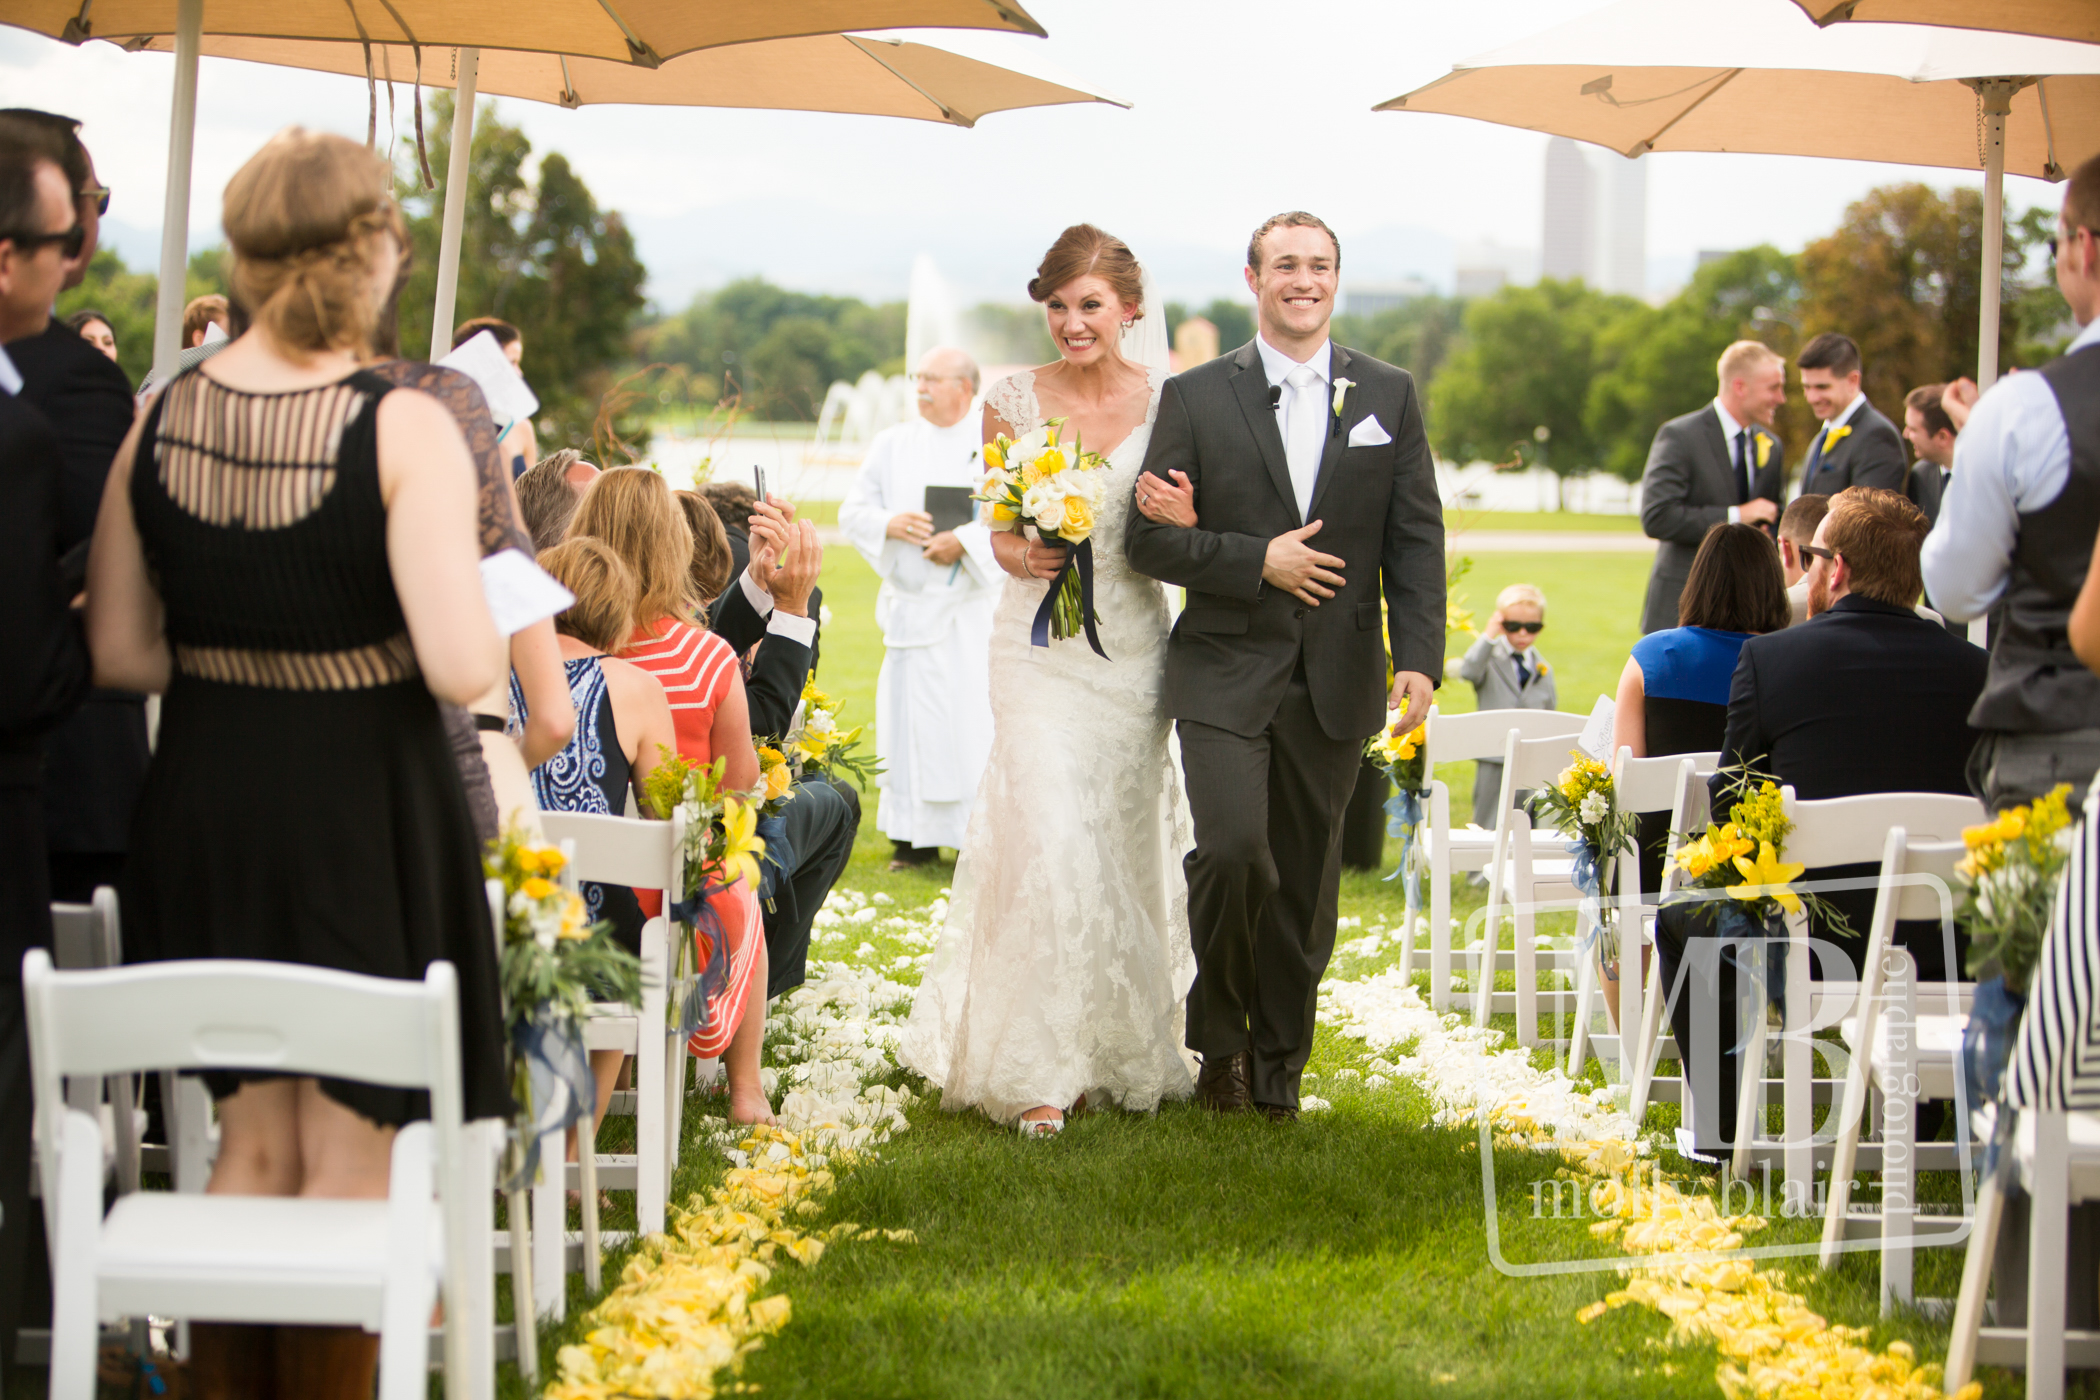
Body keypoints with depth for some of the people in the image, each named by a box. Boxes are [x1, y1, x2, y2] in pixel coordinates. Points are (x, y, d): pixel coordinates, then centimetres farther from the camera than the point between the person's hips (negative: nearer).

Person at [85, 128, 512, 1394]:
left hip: (208, 807, 5)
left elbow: (122, 653, 2)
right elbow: (461, 669, -21)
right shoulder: (404, 430, -17)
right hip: (365, 812, -5)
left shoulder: (159, 421, -2)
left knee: (251, 1140, 18)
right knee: (349, 1157, 7)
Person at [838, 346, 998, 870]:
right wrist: (890, 524, -10)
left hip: (973, 605, -3)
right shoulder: (892, 444, 12)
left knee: (972, 716, -6)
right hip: (909, 604, 3)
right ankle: (915, 837, 8)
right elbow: (851, 510, 10)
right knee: (908, 718, 2)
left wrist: (965, 542, -19)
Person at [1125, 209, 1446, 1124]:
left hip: (1336, 681, 2)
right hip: (1226, 675, -2)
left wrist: (1419, 658, -6)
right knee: (1234, 852, -18)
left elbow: (1416, 540, 5)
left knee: (1306, 881, 8)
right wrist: (1259, 561, -14)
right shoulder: (1195, 397, 2)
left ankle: (1278, 1071, 22)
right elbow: (1151, 537, -1)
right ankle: (1219, 1036, 5)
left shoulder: (1389, 397, 8)